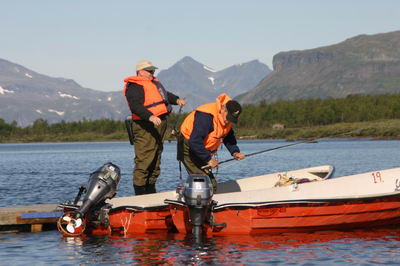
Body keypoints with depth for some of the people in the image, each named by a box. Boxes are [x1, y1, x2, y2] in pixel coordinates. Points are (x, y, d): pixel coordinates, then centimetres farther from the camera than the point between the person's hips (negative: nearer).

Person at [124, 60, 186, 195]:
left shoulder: (154, 82, 21)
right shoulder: (135, 87, -12)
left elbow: (165, 94, 37)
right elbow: (135, 106, -26)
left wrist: (176, 100, 19)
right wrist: (150, 116, -38)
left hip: (159, 125, 11)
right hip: (145, 127, -11)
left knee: (155, 162, 16)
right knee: (144, 160, -12)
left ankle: (151, 191, 25)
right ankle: (140, 194, -11)